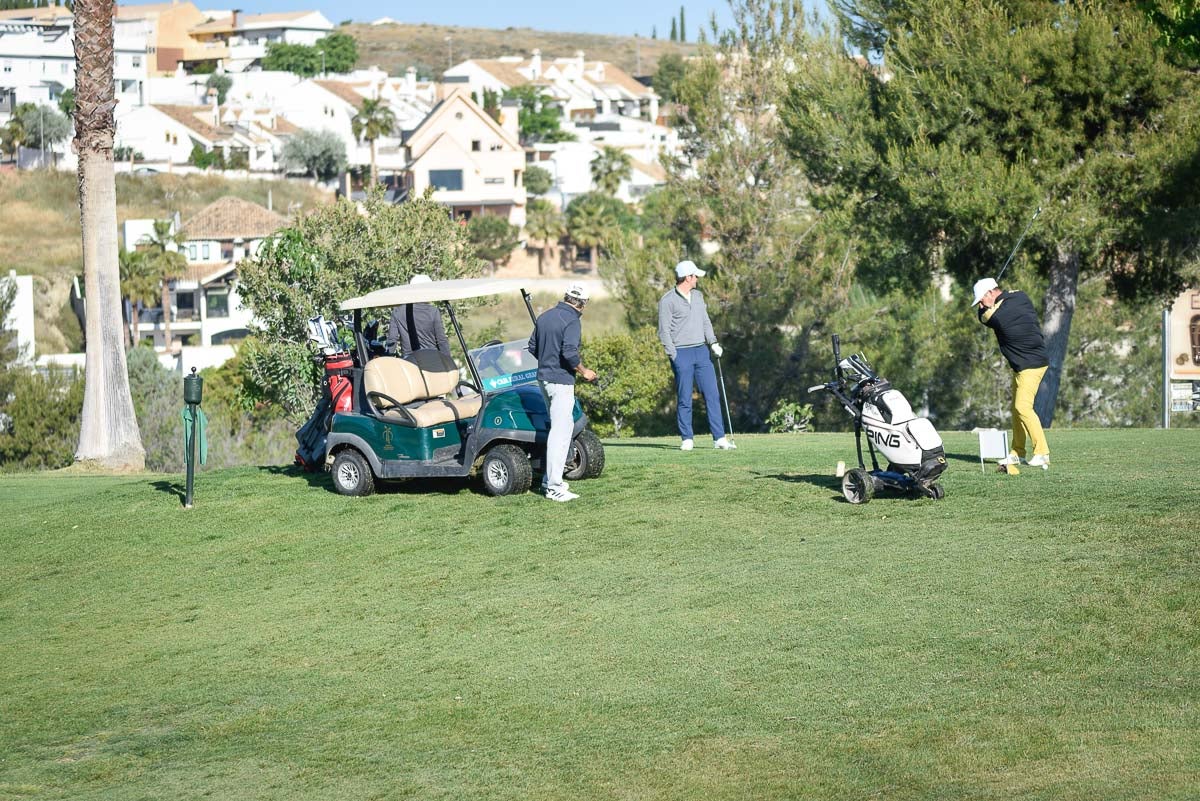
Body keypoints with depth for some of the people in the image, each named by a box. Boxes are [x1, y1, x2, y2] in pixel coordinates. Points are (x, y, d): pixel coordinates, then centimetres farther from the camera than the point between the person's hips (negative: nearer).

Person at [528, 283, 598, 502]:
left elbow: (532, 347, 15)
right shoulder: (572, 321, -14)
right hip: (561, 380, -9)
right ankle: (553, 487, -8)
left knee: (565, 426, 19)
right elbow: (569, 352, -23)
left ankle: (550, 478, 21)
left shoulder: (544, 317, 11)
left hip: (544, 377, 9)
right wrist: (583, 372, -8)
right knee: (560, 431, -6)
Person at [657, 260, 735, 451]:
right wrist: (674, 356, -11)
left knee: (712, 395, -1)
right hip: (682, 354, -6)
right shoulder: (667, 301, -6)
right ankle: (687, 440, 6)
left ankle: (719, 438, -1)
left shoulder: (698, 296, 14)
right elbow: (664, 331, -6)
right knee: (684, 399, -2)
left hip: (701, 351, 6)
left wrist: (713, 343, 6)